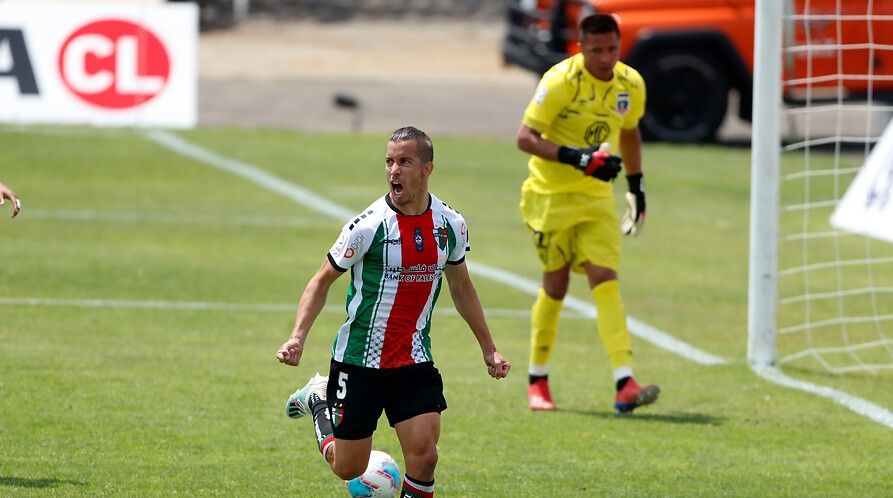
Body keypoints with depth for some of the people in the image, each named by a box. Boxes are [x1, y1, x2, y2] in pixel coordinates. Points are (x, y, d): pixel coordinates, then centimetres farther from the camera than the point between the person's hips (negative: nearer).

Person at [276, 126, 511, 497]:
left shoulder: (451, 225, -2)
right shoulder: (368, 226, -15)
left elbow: (460, 286, 16)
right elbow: (322, 281, -5)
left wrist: (489, 349, 19)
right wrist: (297, 338, -18)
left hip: (415, 362, 3)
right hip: (359, 360, -3)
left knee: (424, 457, -15)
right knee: (348, 468, 8)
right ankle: (318, 400, 37)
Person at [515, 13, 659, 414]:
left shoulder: (631, 84, 0)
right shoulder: (561, 81, -17)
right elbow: (525, 137, -20)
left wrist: (636, 184, 21)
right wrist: (575, 158, -31)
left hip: (597, 198, 4)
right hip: (551, 195, -4)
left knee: (605, 280, -10)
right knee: (556, 284, 3)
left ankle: (625, 385, -19)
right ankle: (537, 381, 23)